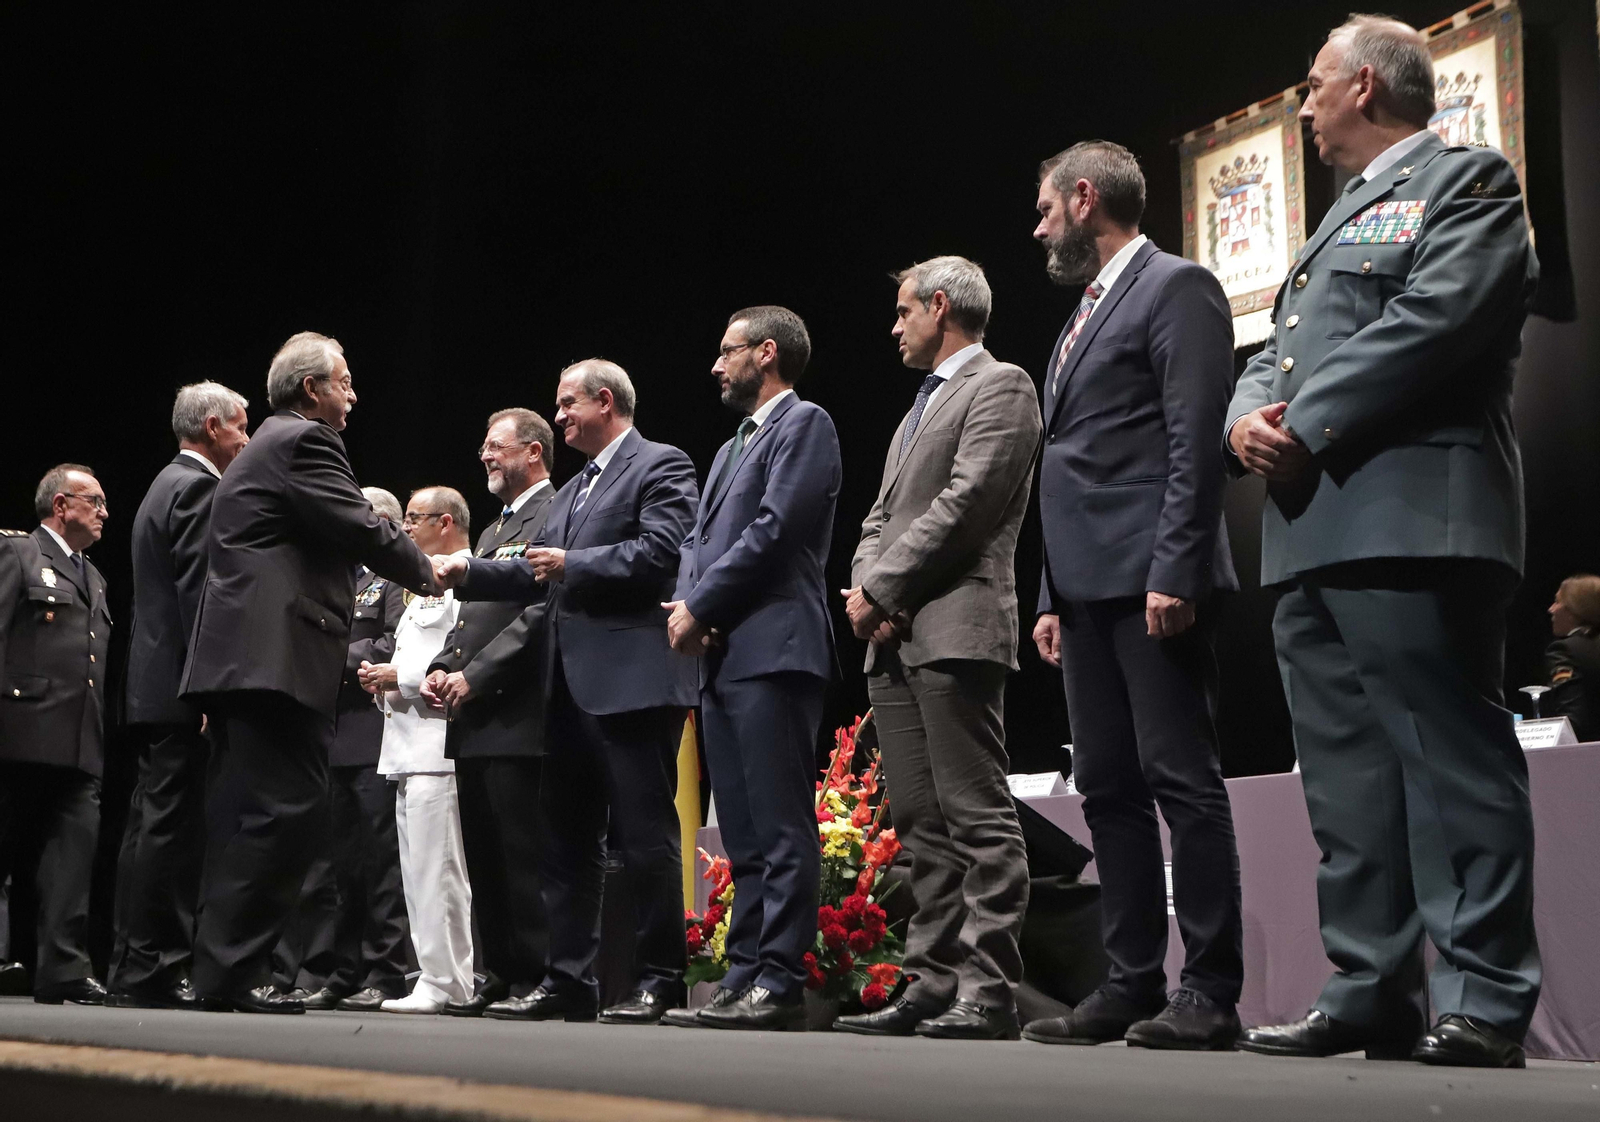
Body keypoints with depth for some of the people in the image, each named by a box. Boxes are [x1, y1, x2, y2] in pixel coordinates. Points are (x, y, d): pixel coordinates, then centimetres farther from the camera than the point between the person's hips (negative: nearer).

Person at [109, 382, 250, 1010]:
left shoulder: (166, 485, 22)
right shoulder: (199, 488, -9)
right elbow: (200, 597, -18)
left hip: (154, 689, 10)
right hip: (182, 688, -10)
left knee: (153, 828, 10)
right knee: (172, 828, -9)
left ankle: (135, 969, 14)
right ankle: (151, 972, -8)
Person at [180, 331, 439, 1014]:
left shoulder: (266, 448, 26)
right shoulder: (303, 441, -6)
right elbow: (364, 531, -10)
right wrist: (427, 574, 6)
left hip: (238, 661, 11)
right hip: (277, 659, -11)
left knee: (243, 820, 10)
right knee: (284, 812, -12)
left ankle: (224, 974, 12)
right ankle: (232, 973, -13)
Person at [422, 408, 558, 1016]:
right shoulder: (494, 531, 25)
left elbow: (541, 614, -16)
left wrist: (475, 676, -16)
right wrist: (441, 668, 6)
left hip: (516, 716, -9)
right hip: (474, 721, 9)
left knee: (523, 855, -8)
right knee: (484, 857, 9)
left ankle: (538, 976, -4)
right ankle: (499, 974, 14)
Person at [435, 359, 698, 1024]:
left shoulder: (661, 466, -1)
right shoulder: (571, 492, 25)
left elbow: (657, 553, -15)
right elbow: (540, 574, 20)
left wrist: (570, 565, -11)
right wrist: (469, 573, 9)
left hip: (632, 680, -9)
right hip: (572, 687, 9)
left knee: (644, 834, -5)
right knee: (567, 837, 9)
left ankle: (659, 981, 1)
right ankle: (568, 980, 14)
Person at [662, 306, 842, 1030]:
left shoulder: (804, 425, -1)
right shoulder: (733, 447, 27)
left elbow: (774, 530, -12)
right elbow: (699, 539, 23)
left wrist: (700, 607, -9)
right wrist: (686, 603, 2)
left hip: (772, 651, -9)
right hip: (722, 657, 10)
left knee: (780, 829, -10)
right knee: (743, 834, 9)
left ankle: (780, 983, -11)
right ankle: (745, 976, 12)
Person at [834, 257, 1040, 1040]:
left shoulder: (999, 386, -1)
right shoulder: (922, 405, 27)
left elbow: (965, 501, -13)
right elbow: (881, 518, 22)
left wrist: (881, 590, -11)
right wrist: (866, 590, 2)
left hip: (955, 630, -9)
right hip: (894, 640, 9)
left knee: (978, 818, -10)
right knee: (922, 823, 7)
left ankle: (989, 992, -11)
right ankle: (933, 983, 10)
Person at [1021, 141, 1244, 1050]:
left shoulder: (1176, 288, -3)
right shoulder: (1087, 315, 24)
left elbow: (1196, 443, -13)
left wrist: (1172, 572, -20)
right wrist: (1053, 595, 18)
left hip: (1151, 582, -9)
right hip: (1088, 587, 9)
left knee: (1181, 779, -8)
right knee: (1109, 788, 7)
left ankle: (1211, 994, -5)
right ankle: (1133, 984, 11)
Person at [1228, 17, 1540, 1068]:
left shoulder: (1466, 181, 3)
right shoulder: (1345, 218, 30)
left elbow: (1437, 319, -14)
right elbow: (1280, 352, 24)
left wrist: (1307, 428, -13)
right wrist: (1247, 419, 1)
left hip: (1408, 522, -9)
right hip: (1315, 535, 9)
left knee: (1452, 760, -10)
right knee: (1347, 776, 7)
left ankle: (1487, 1005, -9)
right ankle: (1373, 995, 11)